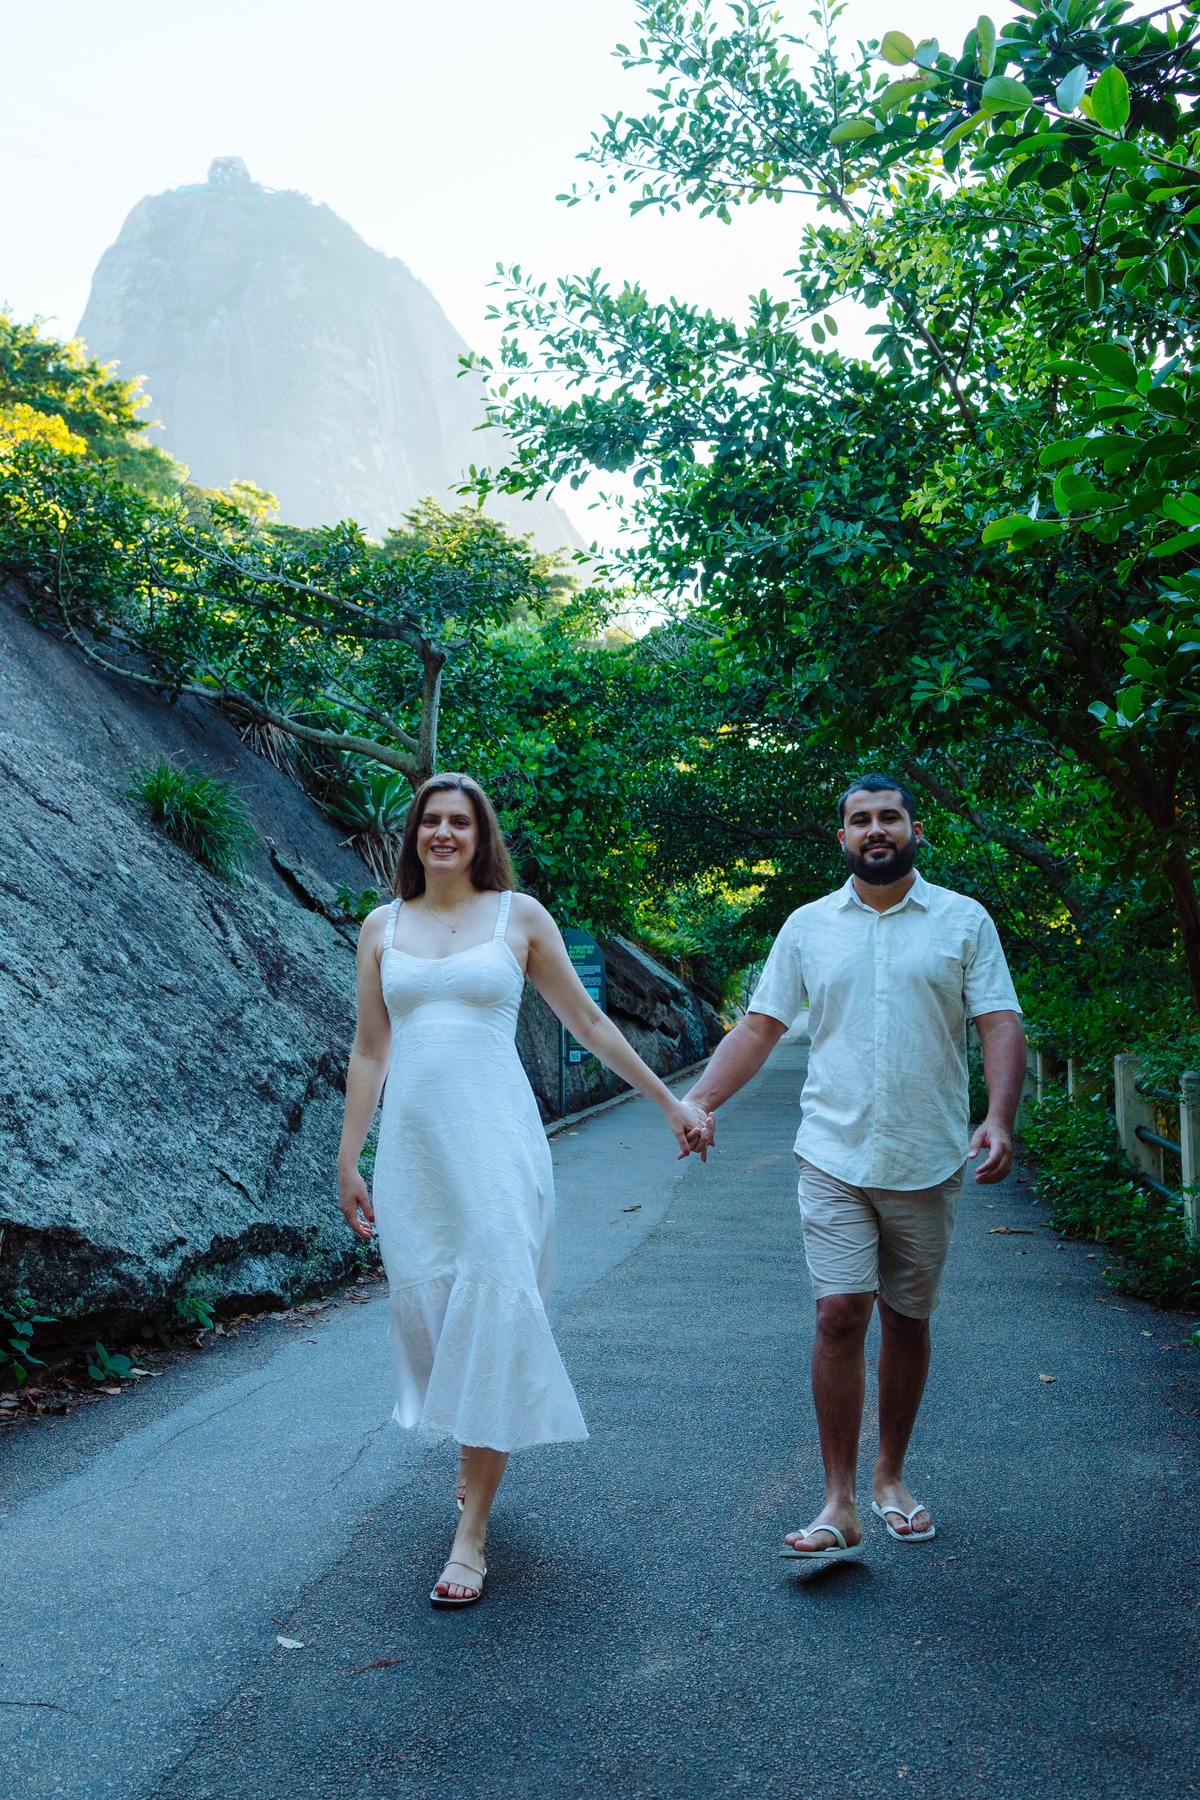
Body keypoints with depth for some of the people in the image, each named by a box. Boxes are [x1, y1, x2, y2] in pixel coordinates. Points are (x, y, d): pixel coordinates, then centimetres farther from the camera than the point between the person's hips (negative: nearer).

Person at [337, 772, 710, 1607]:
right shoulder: (382, 927, 10)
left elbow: (588, 1021, 9)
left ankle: (472, 1532, 2)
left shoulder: (519, 915, 3)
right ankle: (479, 1456, 34)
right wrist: (348, 1160, 12)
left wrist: (671, 1101, 10)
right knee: (426, 1304, 6)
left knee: (492, 1307, -6)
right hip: (412, 1145, 3)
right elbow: (370, 1051, 13)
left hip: (494, 1141, -3)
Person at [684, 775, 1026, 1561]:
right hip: (835, 1157, 0)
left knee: (907, 1320, 11)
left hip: (927, 1161, 0)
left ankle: (891, 1478, 29)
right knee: (840, 1316, -8)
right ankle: (840, 1504, 1)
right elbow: (759, 1027, 7)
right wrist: (697, 1100, -6)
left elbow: (1001, 1025, -3)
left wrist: (1000, 1117, -19)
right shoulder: (808, 926, 6)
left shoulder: (964, 921, 3)